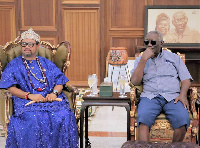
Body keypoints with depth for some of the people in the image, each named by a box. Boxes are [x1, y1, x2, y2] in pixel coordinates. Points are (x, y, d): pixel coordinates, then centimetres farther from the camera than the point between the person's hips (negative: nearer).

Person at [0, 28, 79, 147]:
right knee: (33, 120, -36)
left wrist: (54, 93, -8)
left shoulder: (46, 63, 25)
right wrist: (29, 95, -13)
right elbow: (11, 88, 3)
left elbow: (59, 82, 15)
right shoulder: (14, 65, 17)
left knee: (65, 117, -28)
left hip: (51, 98, 2)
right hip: (26, 101, -2)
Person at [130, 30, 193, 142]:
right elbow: (135, 81, 4)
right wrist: (144, 59, -1)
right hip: (150, 96, 0)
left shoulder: (174, 57, 21)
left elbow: (186, 78, 15)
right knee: (143, 120, -34)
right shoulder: (141, 60, 19)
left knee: (183, 121, -30)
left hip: (172, 97, 0)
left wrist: (183, 94, -6)